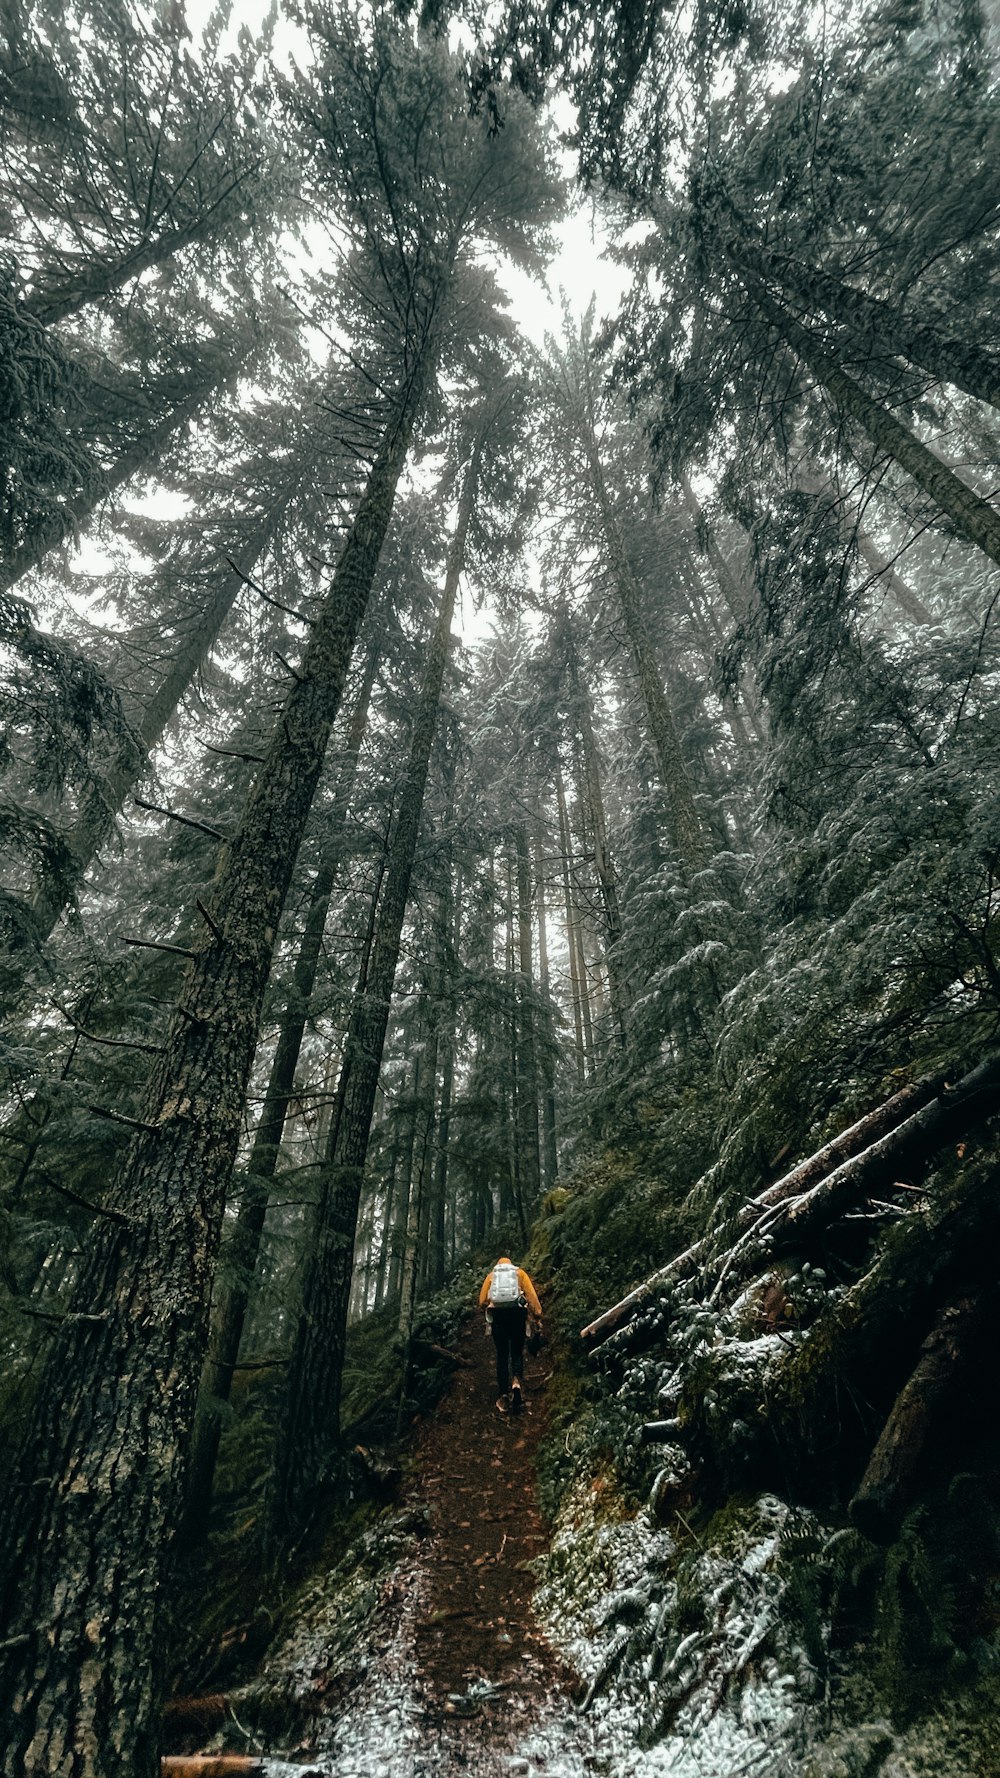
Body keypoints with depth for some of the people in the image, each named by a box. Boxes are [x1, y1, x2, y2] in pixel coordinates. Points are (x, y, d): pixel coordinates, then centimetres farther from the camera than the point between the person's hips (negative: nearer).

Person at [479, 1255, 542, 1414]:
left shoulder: (491, 1275, 13)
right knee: (517, 1352, 11)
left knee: (502, 1355, 11)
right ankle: (516, 1381, -15)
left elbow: (482, 1301, 5)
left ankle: (503, 1396, 7)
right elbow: (532, 1295, 0)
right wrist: (537, 1317, -1)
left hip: (498, 1315, 1)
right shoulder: (519, 1273, 12)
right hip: (517, 1313, 0)